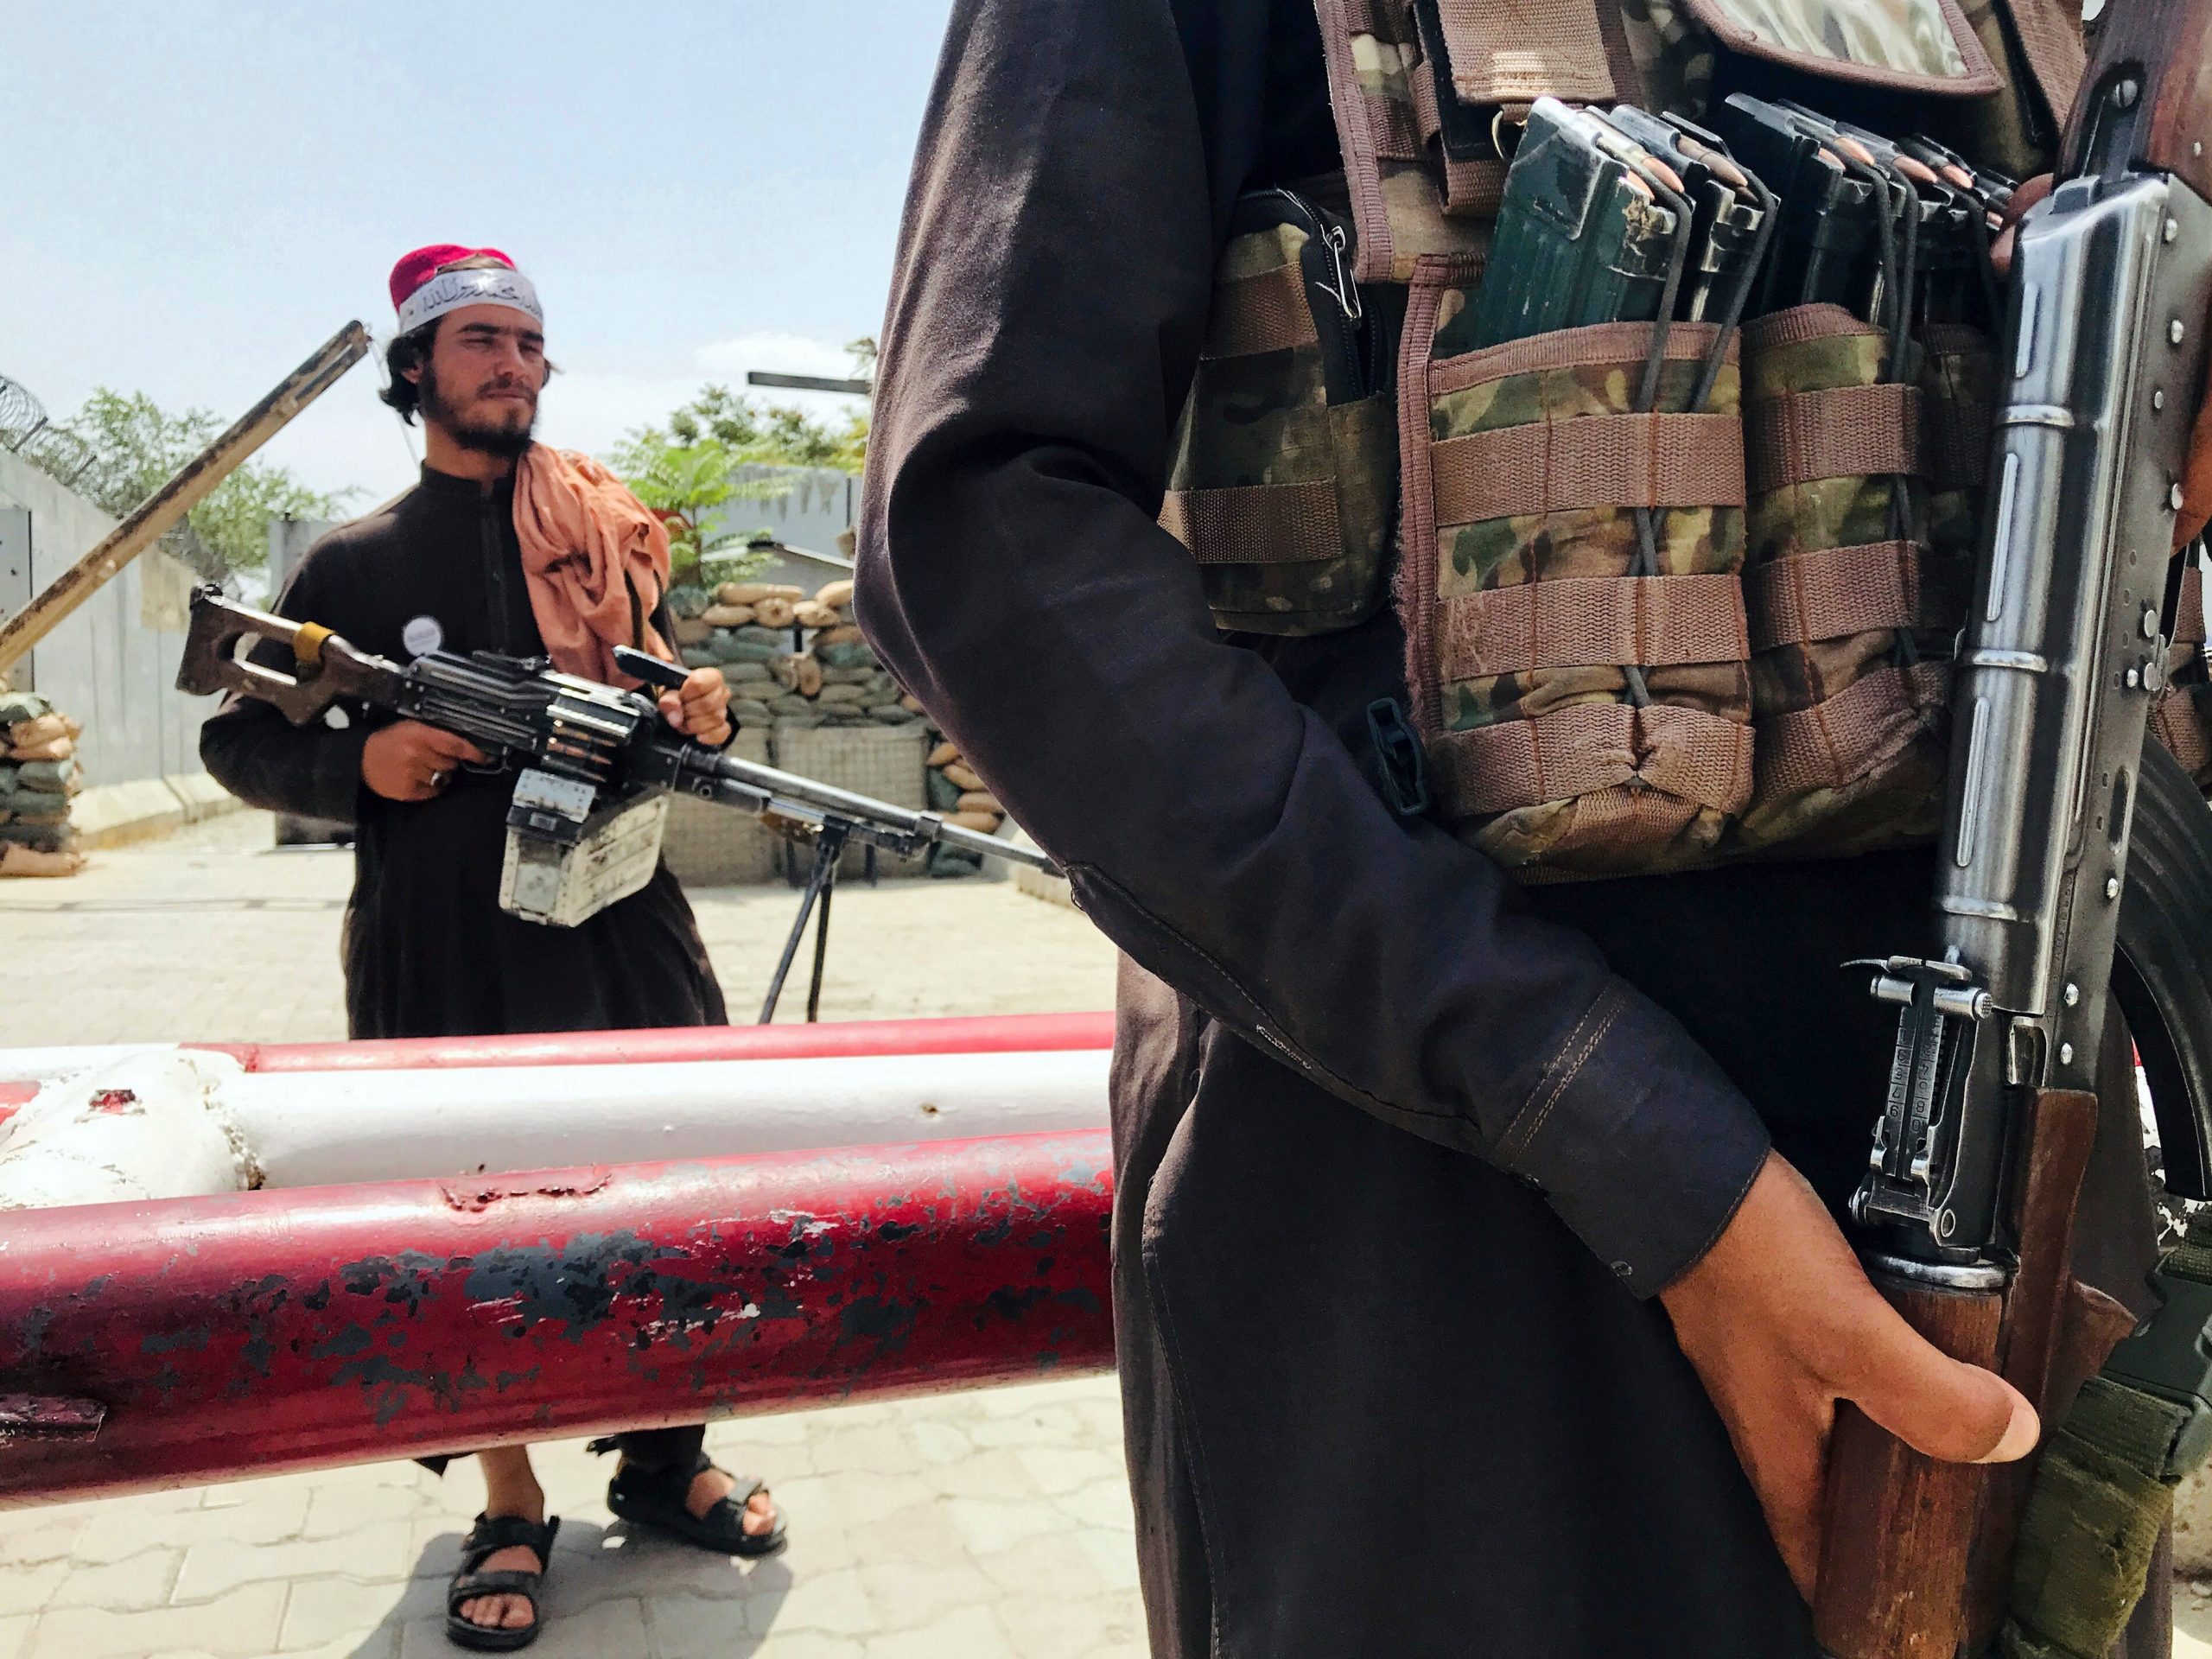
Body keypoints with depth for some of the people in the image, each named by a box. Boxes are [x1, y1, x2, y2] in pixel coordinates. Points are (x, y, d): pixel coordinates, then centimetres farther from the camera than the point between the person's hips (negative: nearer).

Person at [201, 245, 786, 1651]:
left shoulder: (612, 534, 12)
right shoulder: (355, 564, 6)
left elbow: (674, 707, 16)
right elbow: (240, 740, 8)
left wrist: (706, 717, -8)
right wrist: (361, 762, -12)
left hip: (622, 919, 2)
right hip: (444, 950, -2)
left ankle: (661, 1459, 27)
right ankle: (511, 1513, 25)